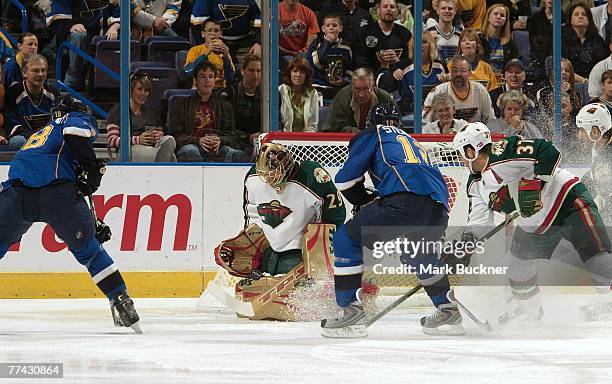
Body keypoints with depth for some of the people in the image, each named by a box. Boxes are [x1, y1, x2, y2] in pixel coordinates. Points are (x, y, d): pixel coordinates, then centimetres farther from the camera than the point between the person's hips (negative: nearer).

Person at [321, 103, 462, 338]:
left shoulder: (373, 134, 20)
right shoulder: (414, 143, 40)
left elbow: (346, 179, 14)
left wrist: (365, 200, 32)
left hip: (405, 202, -7)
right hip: (438, 211, 7)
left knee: (346, 239, 7)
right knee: (416, 252, 36)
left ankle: (352, 312, -3)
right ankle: (448, 312, 36)